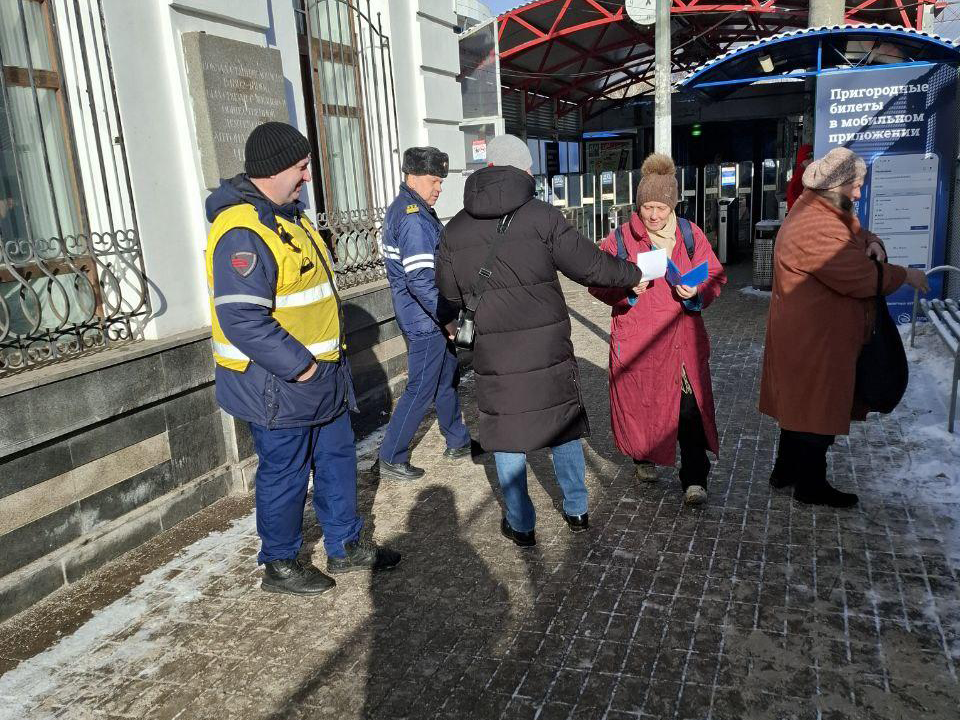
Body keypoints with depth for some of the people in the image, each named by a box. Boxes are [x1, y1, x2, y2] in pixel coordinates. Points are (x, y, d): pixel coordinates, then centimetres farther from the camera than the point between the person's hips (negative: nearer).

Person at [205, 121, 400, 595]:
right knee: (284, 475, 6)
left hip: (321, 376, 10)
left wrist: (327, 360, 16)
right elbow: (243, 320, -29)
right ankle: (279, 565, 27)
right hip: (276, 386, -10)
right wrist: (300, 365, -23)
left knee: (337, 459, 18)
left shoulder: (287, 215, 12)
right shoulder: (242, 232, -23)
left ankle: (344, 547, 35)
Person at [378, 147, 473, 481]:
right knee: (421, 390, -1)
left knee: (448, 378, 20)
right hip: (426, 320, -10)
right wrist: (447, 317, -18)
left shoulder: (404, 209, 13)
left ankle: (458, 442, 34)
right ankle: (391, 459, 10)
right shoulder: (413, 218, -21)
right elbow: (420, 280, -27)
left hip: (433, 318, 10)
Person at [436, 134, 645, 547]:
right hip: (550, 349, -1)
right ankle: (577, 511, 32)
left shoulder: (455, 229, 0)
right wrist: (634, 275, 9)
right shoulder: (542, 217, -9)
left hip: (495, 355, 1)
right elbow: (589, 266, -8)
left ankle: (521, 526, 24)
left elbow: (449, 293, 7)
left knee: (506, 437, 13)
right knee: (564, 427, 18)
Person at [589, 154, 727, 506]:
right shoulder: (621, 238, 0)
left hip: (684, 338, 1)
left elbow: (715, 278, 10)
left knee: (691, 407, -4)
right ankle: (644, 457, 34)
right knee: (641, 401, 9)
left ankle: (695, 479, 5)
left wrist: (697, 293, -11)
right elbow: (599, 283, 1)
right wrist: (627, 288, -18)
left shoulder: (691, 235, 6)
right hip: (638, 339, -1)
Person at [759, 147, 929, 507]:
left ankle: (786, 471, 32)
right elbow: (862, 277, -25)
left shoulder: (830, 212, 9)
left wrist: (872, 243, -5)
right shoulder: (814, 227, -25)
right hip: (814, 339, -11)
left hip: (808, 334, 11)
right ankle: (810, 485, 15)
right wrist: (905, 275, -9)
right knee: (818, 410, 1)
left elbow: (856, 232, 19)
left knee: (801, 404, 19)